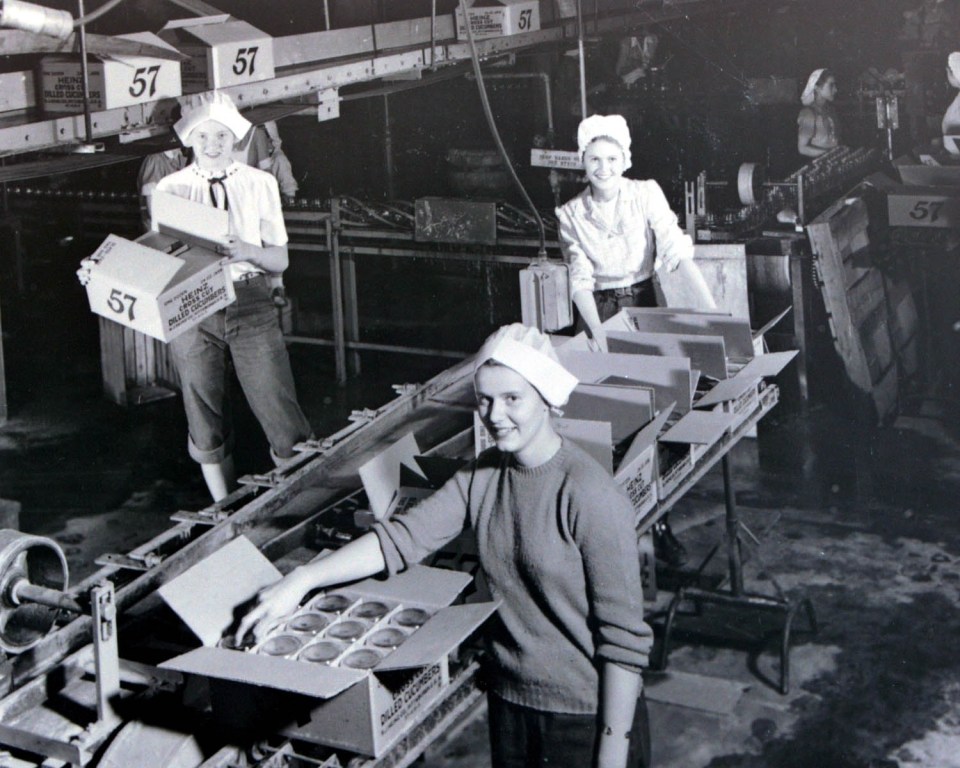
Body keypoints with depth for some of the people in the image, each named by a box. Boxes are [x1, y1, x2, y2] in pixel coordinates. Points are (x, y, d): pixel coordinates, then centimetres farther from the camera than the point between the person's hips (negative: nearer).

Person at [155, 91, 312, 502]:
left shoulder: (260, 184, 7)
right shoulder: (171, 188, 5)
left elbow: (280, 259, 5)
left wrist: (248, 251, -15)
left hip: (250, 302, 0)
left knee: (280, 411, -6)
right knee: (206, 419, 8)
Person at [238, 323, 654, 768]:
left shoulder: (591, 497, -20)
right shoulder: (482, 476, 0)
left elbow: (623, 636, -18)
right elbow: (403, 537, -4)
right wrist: (302, 580, -15)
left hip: (587, 718, -6)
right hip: (509, 702, 6)